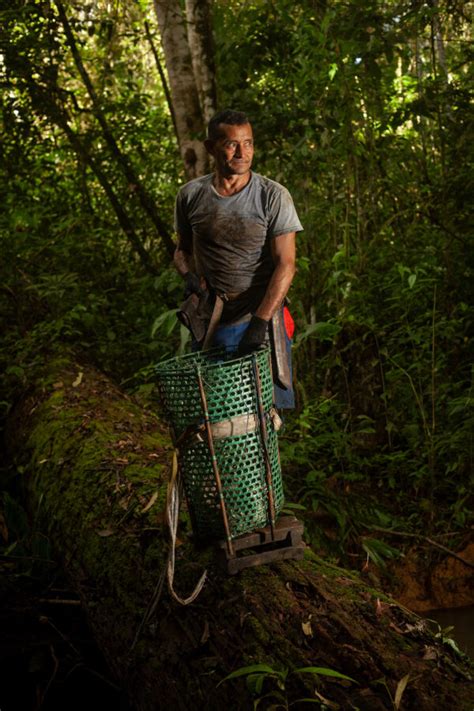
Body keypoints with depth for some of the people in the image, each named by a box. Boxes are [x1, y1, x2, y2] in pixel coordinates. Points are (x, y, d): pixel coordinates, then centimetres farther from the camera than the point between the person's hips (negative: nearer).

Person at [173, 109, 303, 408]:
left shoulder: (274, 196, -7)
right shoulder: (191, 195, 2)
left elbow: (285, 265, -12)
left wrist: (260, 322, -21)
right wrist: (190, 276, -6)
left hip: (262, 319, -2)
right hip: (210, 323, 2)